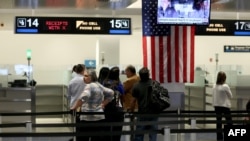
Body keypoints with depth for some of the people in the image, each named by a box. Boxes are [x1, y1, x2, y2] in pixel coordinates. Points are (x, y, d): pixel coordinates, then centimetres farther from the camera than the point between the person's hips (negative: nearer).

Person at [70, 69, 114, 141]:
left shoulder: (89, 86, -11)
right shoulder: (99, 86, 14)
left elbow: (83, 97, -30)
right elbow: (111, 93, 26)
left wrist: (74, 107, -21)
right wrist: (103, 104, 22)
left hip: (88, 118, -8)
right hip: (100, 117, 8)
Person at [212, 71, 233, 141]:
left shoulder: (214, 86, -2)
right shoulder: (225, 86, -16)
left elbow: (214, 96, 6)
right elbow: (230, 96, -5)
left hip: (217, 106, 5)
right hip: (225, 106, -5)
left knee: (218, 122, 8)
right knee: (229, 122, 5)